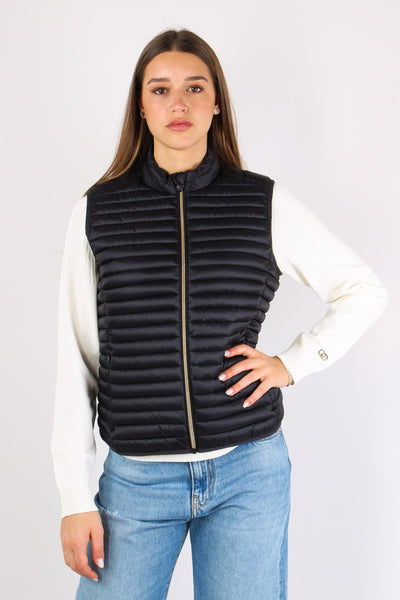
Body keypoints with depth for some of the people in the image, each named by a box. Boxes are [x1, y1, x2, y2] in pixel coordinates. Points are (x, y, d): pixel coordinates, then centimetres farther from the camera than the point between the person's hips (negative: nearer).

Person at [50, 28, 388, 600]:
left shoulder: (265, 203, 0)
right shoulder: (98, 210, 0)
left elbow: (365, 290, 11)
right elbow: (76, 359, 1)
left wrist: (292, 363, -2)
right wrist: (76, 498, -1)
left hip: (248, 473, 0)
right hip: (136, 477, 1)